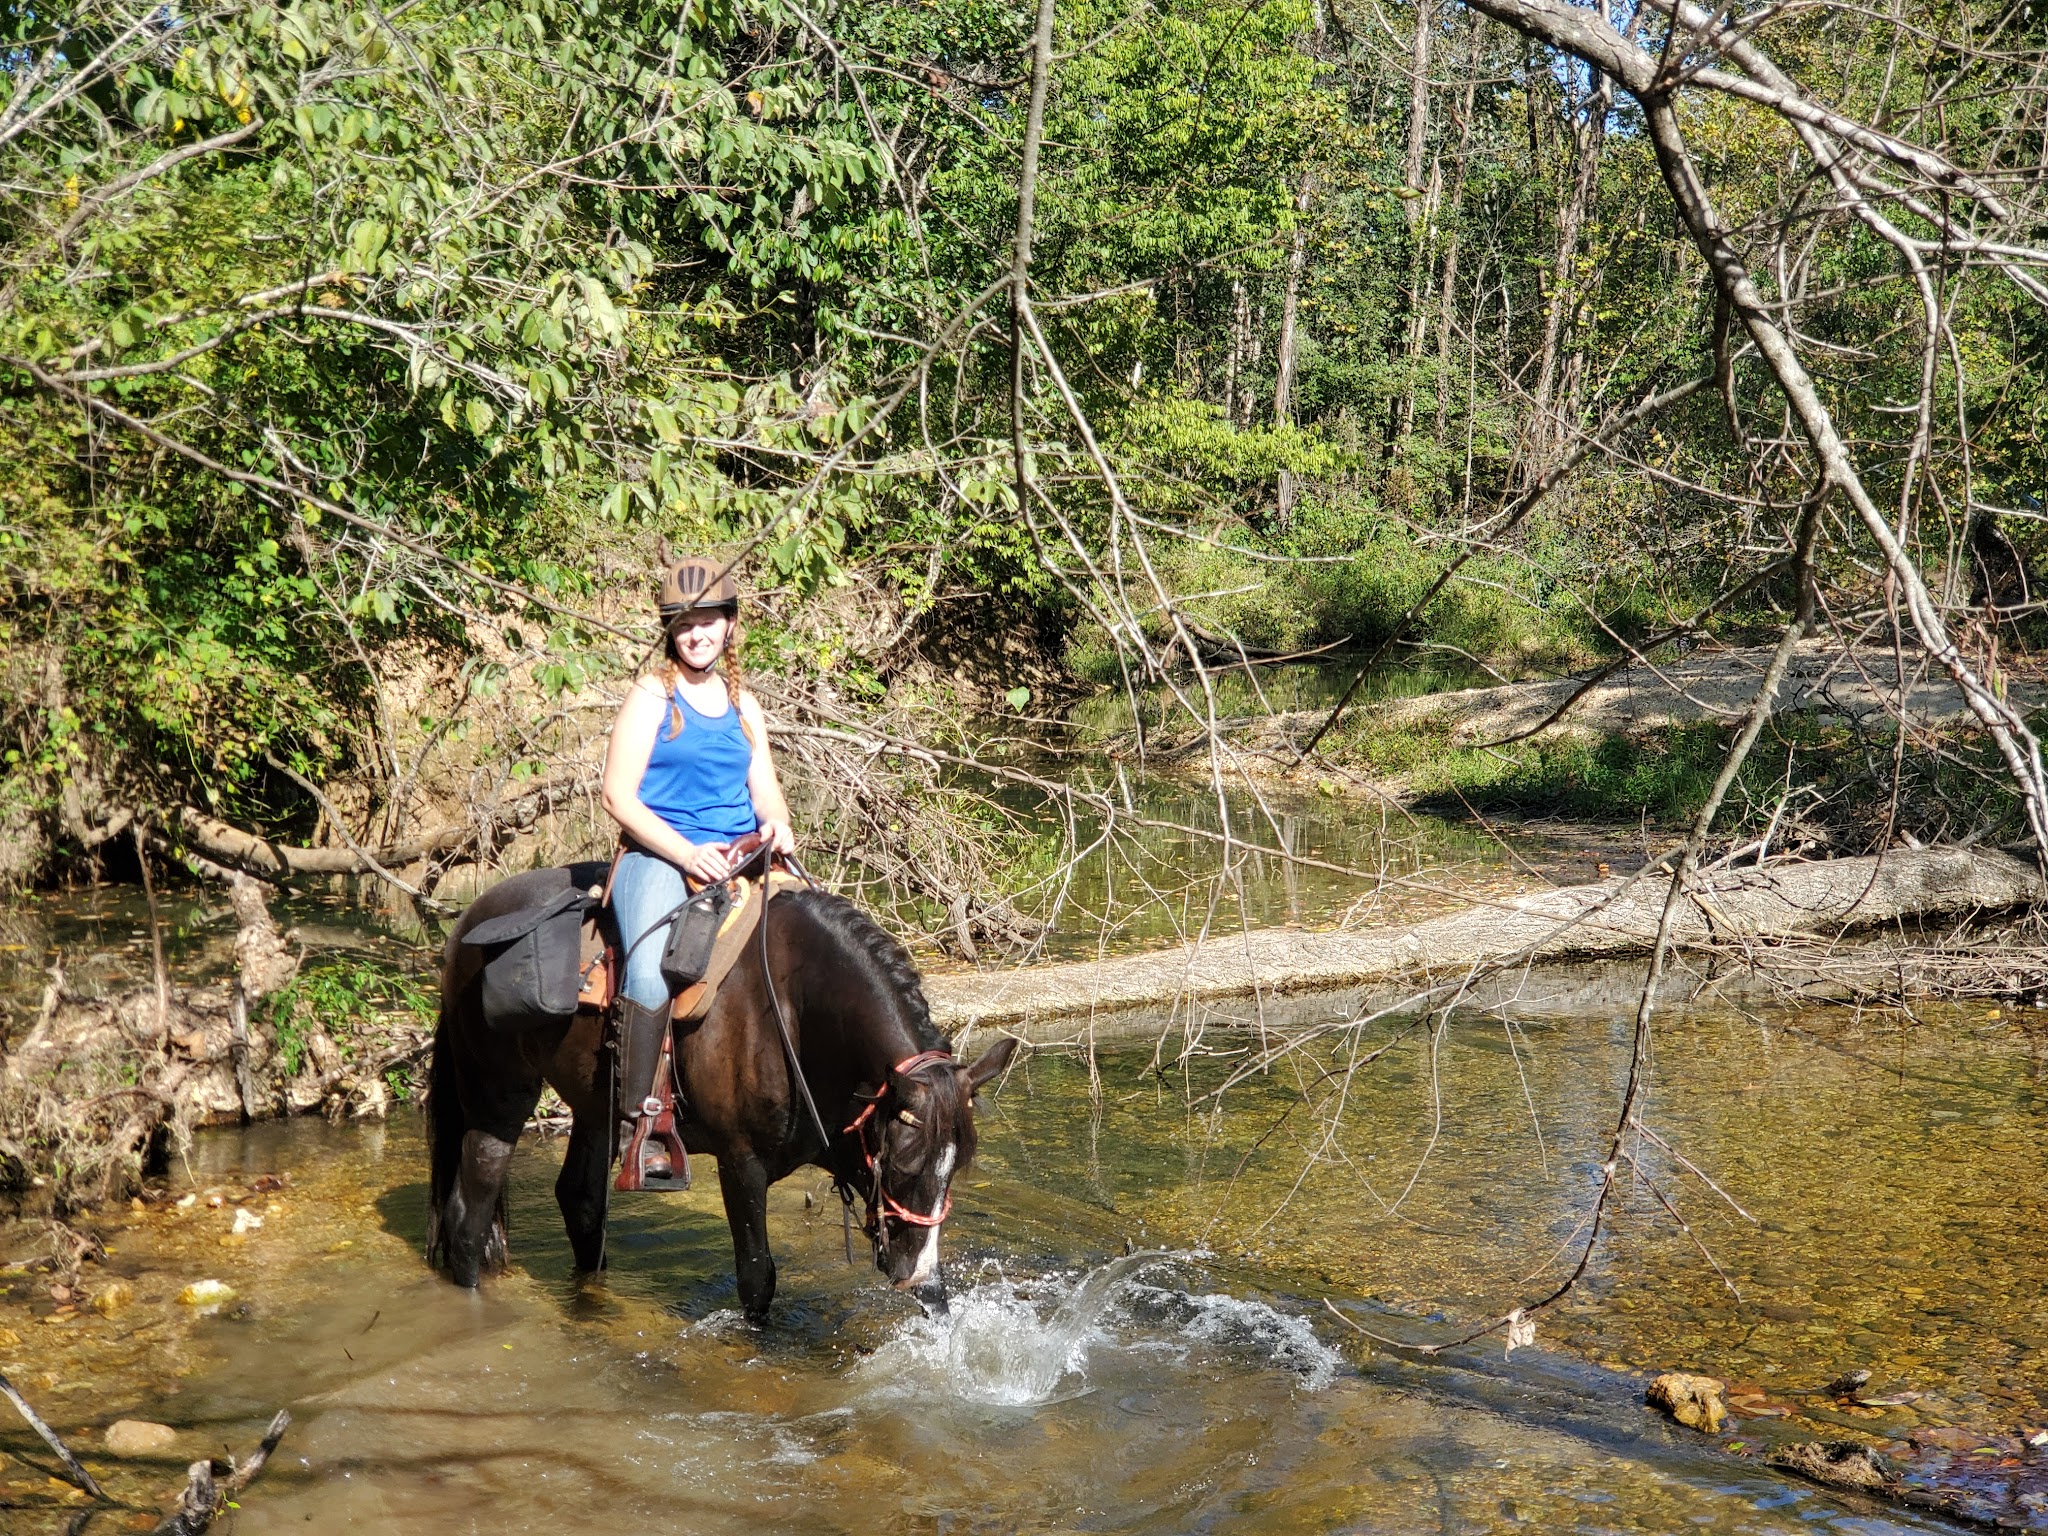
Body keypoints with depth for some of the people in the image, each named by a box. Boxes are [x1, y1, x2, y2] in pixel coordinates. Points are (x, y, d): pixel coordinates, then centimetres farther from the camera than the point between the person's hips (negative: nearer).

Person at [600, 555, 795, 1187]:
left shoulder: (743, 706, 18)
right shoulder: (651, 695, 2)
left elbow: (765, 790, 17)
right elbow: (618, 794, -6)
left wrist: (777, 825, -8)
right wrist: (686, 852, -17)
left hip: (737, 859, 5)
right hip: (658, 857, -5)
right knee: (651, 972, -32)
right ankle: (640, 1124, -26)